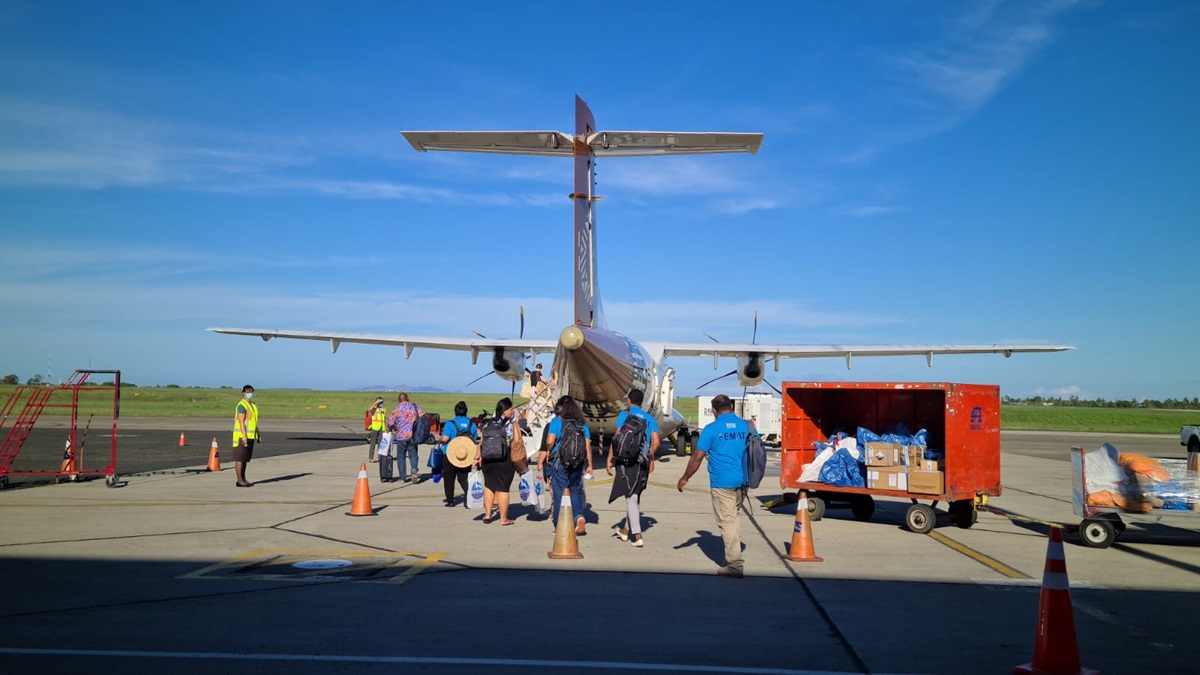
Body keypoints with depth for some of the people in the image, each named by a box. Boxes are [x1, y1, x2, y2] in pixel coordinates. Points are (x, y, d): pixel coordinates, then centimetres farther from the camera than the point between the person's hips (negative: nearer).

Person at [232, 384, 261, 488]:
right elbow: (241, 422, -18)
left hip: (250, 436, 9)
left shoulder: (253, 405, 16)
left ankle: (243, 479, 18)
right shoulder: (241, 405, -12)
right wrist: (244, 436, -25)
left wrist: (258, 435, 18)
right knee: (240, 458, -5)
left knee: (245, 458, 12)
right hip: (242, 436, -9)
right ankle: (239, 480, -3)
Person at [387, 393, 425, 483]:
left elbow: (390, 424, -5)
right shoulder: (414, 406, 3)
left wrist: (392, 428, 17)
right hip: (413, 435, 2)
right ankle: (414, 469, -14)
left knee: (400, 457, 10)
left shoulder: (396, 410, -6)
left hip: (401, 436, -2)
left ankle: (403, 477, 11)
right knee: (413, 454, 14)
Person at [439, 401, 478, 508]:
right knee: (463, 478, 11)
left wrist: (439, 439, 1)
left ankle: (450, 500, 19)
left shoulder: (450, 424, -12)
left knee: (449, 479, 13)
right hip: (466, 456, 3)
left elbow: (444, 438, -21)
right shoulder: (472, 424, 1)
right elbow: (475, 439, 6)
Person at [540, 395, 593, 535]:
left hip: (559, 461, -4)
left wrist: (548, 451, 6)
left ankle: (559, 526, 5)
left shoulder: (556, 421, -4)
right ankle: (579, 516, -7)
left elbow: (549, 441, -14)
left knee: (559, 492, 4)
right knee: (575, 490, 16)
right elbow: (587, 445, 4)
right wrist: (589, 464, 8)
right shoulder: (582, 423, 8)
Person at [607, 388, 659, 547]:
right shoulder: (650, 418, 10)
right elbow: (656, 442, 6)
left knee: (631, 497, -3)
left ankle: (637, 536, -10)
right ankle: (626, 530, 32)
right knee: (635, 495, 18)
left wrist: (610, 459, -4)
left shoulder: (625, 415, -3)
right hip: (644, 462, 5)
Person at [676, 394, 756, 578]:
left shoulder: (711, 429, -8)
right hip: (742, 481, 5)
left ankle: (735, 564, -2)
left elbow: (697, 457, -8)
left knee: (727, 521, -1)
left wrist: (684, 478, 3)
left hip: (722, 482, -5)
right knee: (734, 517, 20)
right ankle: (732, 555, 25)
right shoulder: (747, 426, 5)